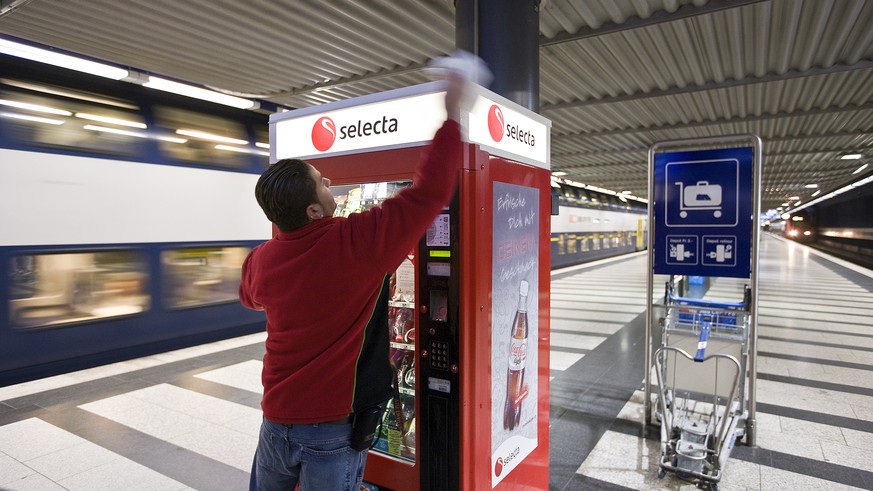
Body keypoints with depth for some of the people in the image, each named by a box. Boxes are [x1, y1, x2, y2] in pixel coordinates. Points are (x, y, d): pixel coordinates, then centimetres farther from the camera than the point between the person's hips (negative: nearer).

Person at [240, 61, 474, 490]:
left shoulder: (260, 260, -6)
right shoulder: (359, 243, -24)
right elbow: (429, 192, -21)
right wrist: (452, 113, -11)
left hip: (276, 420, 5)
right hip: (334, 429, -4)